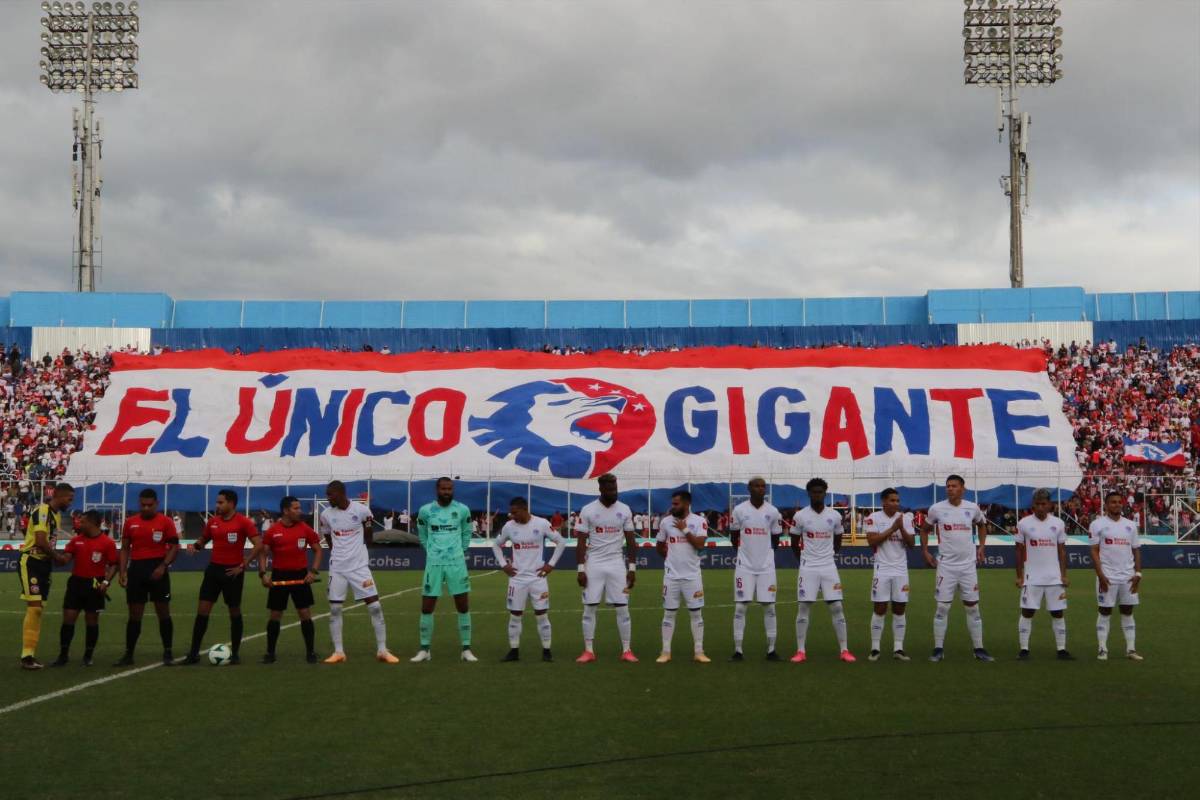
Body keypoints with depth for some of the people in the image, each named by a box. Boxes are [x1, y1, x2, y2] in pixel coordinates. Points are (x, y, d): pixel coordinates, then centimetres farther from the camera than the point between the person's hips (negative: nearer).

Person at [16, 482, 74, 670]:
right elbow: (41, 541, -23)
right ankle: (26, 655, -13)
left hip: (44, 564, 10)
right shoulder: (42, 511, -16)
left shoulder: (57, 514, 14)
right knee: (34, 607, -15)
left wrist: (53, 559, -2)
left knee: (39, 609, 10)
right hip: (30, 562, -10)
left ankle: (30, 654, 15)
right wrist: (57, 557, -8)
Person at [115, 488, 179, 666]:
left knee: (163, 611, 0)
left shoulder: (165, 521, -2)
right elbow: (125, 548, 11)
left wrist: (163, 566, -15)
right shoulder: (130, 522, 8)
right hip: (136, 569, 3)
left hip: (157, 569, -3)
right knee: (134, 614, 6)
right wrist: (122, 571, 1)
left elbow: (174, 547, -3)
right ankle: (128, 654, 12)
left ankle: (167, 653, 8)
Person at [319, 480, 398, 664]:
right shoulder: (326, 514, -3)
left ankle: (382, 650, 4)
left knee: (375, 607, -4)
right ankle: (338, 652, 13)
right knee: (334, 609, 2)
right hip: (337, 568, 2)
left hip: (360, 566, -2)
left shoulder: (361, 510, -10)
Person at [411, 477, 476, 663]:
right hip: (433, 564, 0)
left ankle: (466, 649, 11)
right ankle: (425, 650, 14)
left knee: (463, 607, 2)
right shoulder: (425, 511, -2)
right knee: (427, 608, 2)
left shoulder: (462, 510, -1)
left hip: (457, 564, 0)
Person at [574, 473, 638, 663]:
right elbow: (581, 542, -4)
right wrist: (580, 569, -8)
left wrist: (632, 568, 0)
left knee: (622, 609, 1)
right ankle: (589, 651, 9)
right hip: (594, 564, -1)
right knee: (589, 609, 1)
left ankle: (626, 651, 8)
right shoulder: (588, 510, -6)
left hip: (617, 564, 1)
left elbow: (631, 541, 5)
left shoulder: (625, 510, 1)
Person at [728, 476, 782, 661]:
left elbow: (775, 538, 13)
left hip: (766, 566, 1)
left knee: (769, 607, 3)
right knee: (740, 607, -2)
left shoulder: (773, 512, 0)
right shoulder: (739, 510, -4)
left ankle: (771, 650, 10)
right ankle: (738, 651, 3)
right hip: (744, 566, -1)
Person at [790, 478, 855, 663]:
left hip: (829, 567, 2)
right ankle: (800, 651, 4)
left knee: (837, 607, 0)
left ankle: (844, 650, 6)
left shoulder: (835, 516, 2)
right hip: (808, 568, -2)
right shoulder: (800, 516, -4)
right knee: (804, 608, -1)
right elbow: (794, 544, 8)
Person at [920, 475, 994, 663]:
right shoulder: (936, 509, -4)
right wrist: (925, 552, 5)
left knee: (973, 607, 6)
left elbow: (982, 525, 22)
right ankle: (938, 649, 7)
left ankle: (979, 649, 13)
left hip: (968, 565, 2)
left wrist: (981, 547, 12)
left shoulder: (972, 508, 1)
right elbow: (925, 529, 12)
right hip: (946, 566, -2)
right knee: (942, 607, 0)